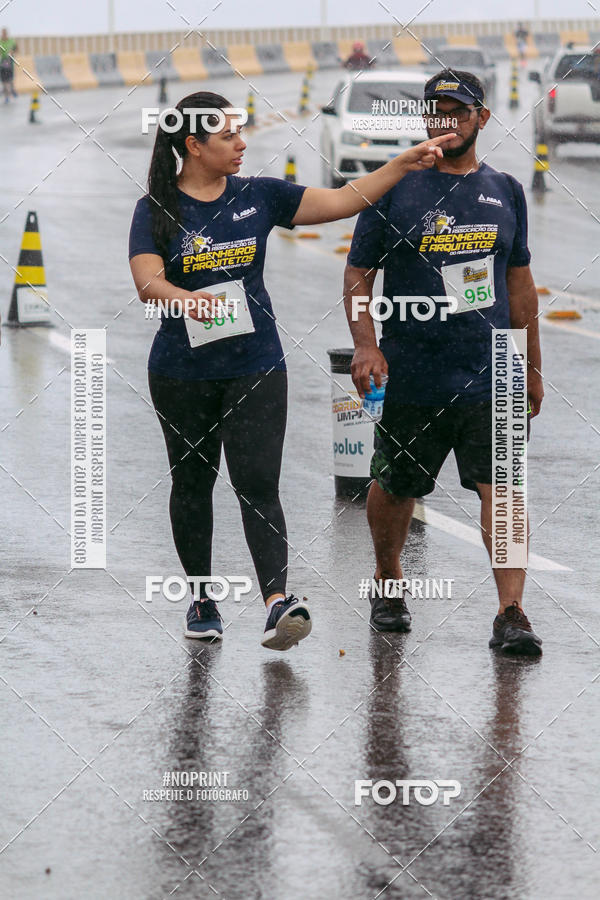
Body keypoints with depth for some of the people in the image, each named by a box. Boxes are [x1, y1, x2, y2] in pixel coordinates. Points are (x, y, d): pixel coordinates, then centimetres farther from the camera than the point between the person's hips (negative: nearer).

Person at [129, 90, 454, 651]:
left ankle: (278, 600, -21)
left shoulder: (258, 196, 4)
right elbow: (147, 282, -18)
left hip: (255, 368, 1)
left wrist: (405, 164, -3)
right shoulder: (157, 210, -4)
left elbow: (343, 201, 5)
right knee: (192, 482, 11)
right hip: (182, 372, -1)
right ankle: (201, 599, 25)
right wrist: (184, 299, -39)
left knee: (257, 484, -10)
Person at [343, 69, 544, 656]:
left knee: (502, 486, -11)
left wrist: (532, 366, 18)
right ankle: (388, 584, 36)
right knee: (395, 487, 12)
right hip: (412, 375, -1)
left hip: (491, 374, 1)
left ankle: (511, 613, -14)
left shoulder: (505, 192, 10)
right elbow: (357, 275, 1)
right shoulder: (396, 190, 0)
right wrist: (365, 345, -14)